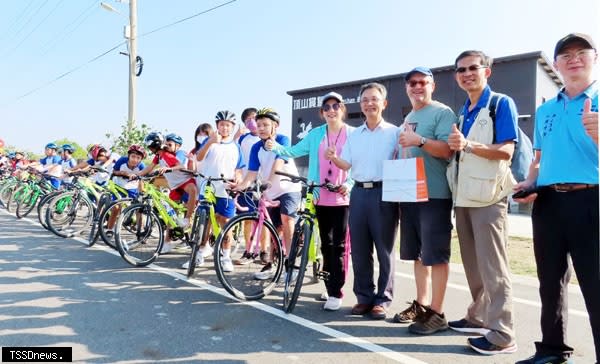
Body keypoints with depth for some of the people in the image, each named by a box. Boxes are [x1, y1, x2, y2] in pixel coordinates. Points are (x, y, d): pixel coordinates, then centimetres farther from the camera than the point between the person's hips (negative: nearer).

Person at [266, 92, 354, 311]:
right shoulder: (315, 135, 10)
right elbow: (294, 151, 5)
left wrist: (349, 184, -17)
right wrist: (275, 147, -13)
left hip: (343, 197, -3)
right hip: (321, 197, 4)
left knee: (338, 245, -1)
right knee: (326, 244, 11)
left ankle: (336, 292, 6)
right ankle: (330, 287, 24)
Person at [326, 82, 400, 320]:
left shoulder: (394, 132, 2)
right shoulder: (354, 135, 14)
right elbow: (346, 165, 8)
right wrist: (334, 158, -11)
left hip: (384, 194, -4)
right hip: (359, 193, 4)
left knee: (384, 250, 2)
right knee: (359, 250, 8)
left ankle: (382, 300, 14)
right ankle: (364, 296, 21)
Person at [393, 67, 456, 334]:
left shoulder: (443, 112, -3)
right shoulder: (408, 118, 21)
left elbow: (447, 149, -15)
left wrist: (419, 140, -25)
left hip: (435, 194, -8)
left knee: (436, 255, -3)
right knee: (418, 253, 13)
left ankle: (437, 313, 6)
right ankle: (421, 304, 25)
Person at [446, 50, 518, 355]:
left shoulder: (502, 103, -3)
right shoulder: (462, 113, 18)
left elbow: (506, 151, -14)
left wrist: (468, 145, -26)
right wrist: (455, 146, 3)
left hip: (488, 195, -7)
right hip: (463, 196, 7)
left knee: (492, 266, -5)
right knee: (472, 264, 13)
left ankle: (501, 334, 3)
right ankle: (479, 316, 26)